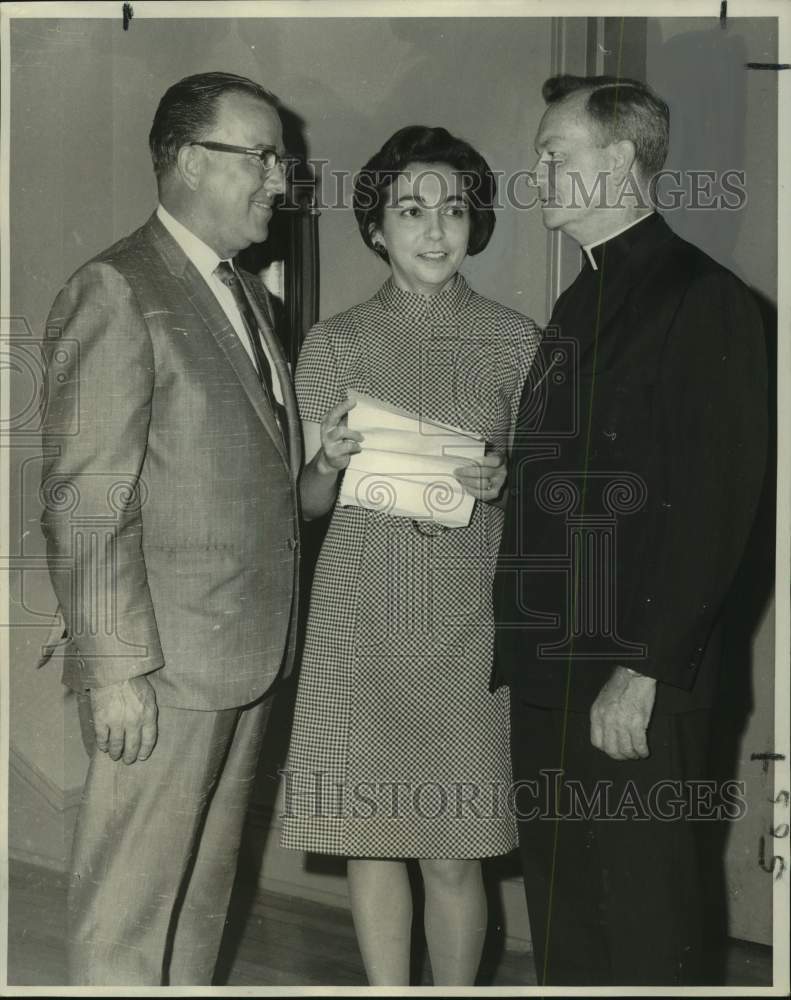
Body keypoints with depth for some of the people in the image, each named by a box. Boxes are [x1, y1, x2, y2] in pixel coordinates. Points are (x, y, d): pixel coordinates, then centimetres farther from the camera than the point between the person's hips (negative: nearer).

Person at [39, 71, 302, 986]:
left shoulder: (244, 292, 17)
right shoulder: (115, 293, -11)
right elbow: (84, 504, -15)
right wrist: (115, 669, -18)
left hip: (247, 656, 9)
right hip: (165, 666, -8)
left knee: (203, 891, 17)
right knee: (129, 906, 0)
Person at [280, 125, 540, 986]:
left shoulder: (513, 340, 3)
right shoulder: (334, 343, 5)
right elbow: (308, 502, 7)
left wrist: (502, 483, -12)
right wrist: (328, 464, -14)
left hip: (468, 613, -1)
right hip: (362, 613, 1)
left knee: (454, 853, 2)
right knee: (370, 835, 6)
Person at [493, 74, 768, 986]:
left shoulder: (703, 301, -9)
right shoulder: (580, 304, 17)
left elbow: (713, 507, -16)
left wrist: (645, 672, -19)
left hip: (636, 683, -8)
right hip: (548, 672, 8)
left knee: (643, 929, 2)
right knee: (560, 920, 15)